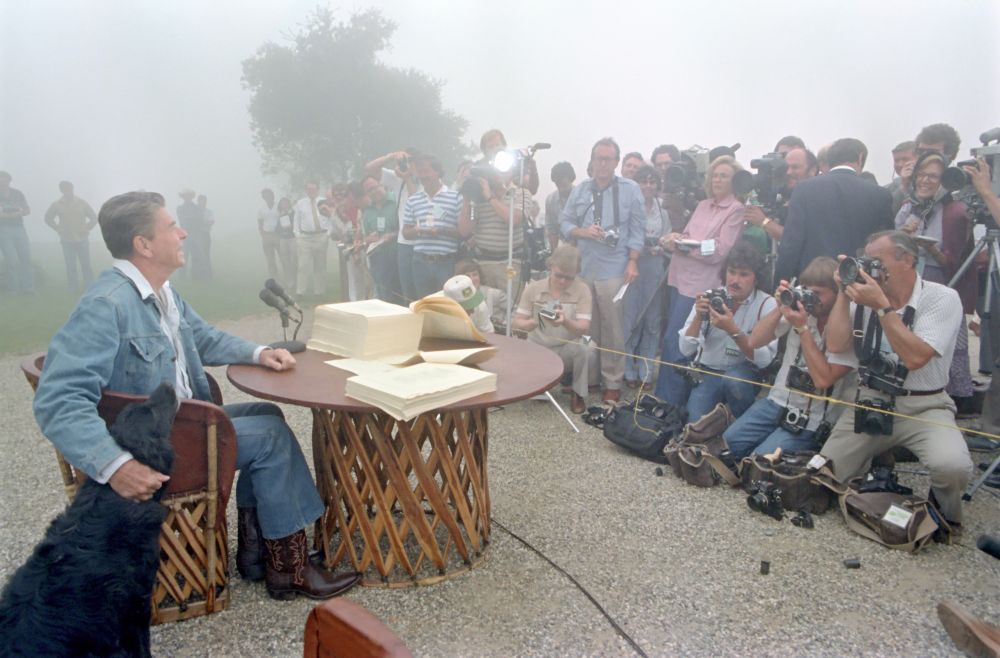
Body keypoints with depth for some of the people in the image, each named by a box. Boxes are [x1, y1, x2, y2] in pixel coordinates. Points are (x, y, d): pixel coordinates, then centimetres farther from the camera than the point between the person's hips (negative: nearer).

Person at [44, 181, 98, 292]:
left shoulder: (82, 203, 1)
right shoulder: (57, 205, 2)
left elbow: (94, 218, 8)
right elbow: (48, 218, 15)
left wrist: (86, 229, -1)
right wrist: (58, 229, 4)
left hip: (82, 240, 0)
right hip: (66, 241, 0)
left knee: (86, 265, 1)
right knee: (70, 266, 3)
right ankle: (73, 287, 9)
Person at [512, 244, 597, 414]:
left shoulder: (582, 289, -7)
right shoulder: (533, 288, -3)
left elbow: (584, 329, -16)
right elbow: (515, 322, -6)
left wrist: (565, 321, -38)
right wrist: (530, 323, -31)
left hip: (568, 350, -1)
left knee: (585, 350, -35)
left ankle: (578, 394, -5)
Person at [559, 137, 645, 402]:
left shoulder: (630, 189, 0)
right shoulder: (579, 190, 9)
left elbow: (637, 229, -2)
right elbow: (565, 222, 10)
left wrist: (633, 262, -9)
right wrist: (582, 232, -10)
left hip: (614, 270, -4)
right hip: (582, 268, 4)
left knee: (613, 329, 0)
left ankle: (613, 382, 9)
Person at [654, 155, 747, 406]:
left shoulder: (736, 210, -6)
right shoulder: (702, 205, 16)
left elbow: (719, 252, -12)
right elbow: (688, 237, 13)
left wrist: (683, 244, -11)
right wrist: (676, 240, -9)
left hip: (701, 284, -7)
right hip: (681, 278, 7)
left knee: (673, 342, -7)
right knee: (675, 341, 12)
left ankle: (667, 402, 4)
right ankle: (671, 399, 25)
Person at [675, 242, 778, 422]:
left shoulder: (767, 304, -11)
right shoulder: (709, 297, -4)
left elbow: (764, 359, -21)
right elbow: (685, 350, -9)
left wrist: (732, 330, -32)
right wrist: (698, 317, -24)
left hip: (744, 375, -1)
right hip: (706, 373, 1)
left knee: (733, 379, -35)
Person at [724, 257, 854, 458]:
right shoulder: (800, 309, -1)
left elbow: (823, 379, -22)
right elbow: (754, 342, -1)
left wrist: (802, 328, -23)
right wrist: (780, 309, -15)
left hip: (811, 421, -5)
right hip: (776, 402, 5)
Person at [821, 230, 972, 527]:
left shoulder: (942, 298, -9)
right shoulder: (864, 295, 4)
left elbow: (915, 358, -21)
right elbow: (835, 345, -7)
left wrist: (882, 306, -22)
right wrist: (844, 292, -8)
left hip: (923, 407, -3)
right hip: (868, 402, 4)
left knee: (952, 467, -31)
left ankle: (945, 513, 5)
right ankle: (876, 458, 29)